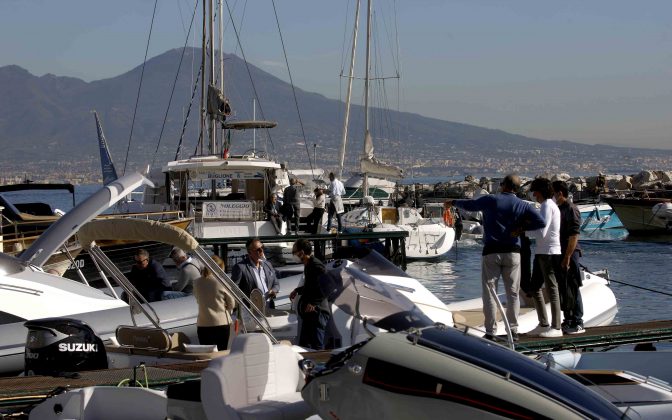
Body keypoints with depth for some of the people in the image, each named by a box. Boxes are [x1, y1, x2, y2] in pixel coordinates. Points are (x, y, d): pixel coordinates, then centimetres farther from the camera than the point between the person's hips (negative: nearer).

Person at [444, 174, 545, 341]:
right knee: (513, 293, 9)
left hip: (492, 251, -2)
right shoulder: (523, 205, 2)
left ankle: (490, 332, 0)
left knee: (489, 292, 2)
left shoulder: (490, 200, -3)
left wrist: (452, 203, 29)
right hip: (513, 252, 2)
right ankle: (513, 330, 9)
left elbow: (469, 205, 11)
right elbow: (541, 222, -9)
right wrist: (521, 227, 0)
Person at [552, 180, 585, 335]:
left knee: (572, 290, -5)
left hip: (569, 254, -9)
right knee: (563, 290, 13)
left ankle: (577, 324, -1)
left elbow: (574, 235, -18)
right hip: (559, 255, 9)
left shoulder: (571, 209, -12)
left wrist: (567, 257, -21)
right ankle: (568, 321, 21)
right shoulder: (558, 209, 15)